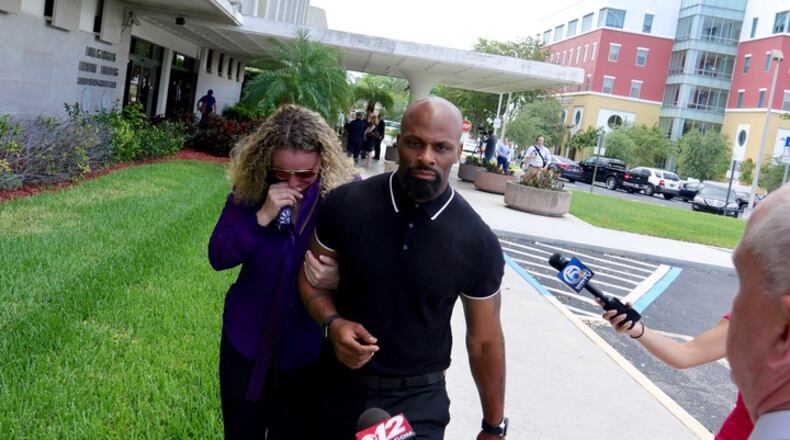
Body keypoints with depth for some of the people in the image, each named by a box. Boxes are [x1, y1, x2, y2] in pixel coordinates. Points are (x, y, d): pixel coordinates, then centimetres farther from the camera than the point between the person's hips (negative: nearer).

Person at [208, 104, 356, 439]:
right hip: (247, 340, 3)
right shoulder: (250, 189, -10)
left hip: (309, 351, -2)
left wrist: (338, 278, -35)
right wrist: (262, 218, -26)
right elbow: (218, 257, -11)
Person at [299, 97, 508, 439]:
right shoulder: (346, 205, -13)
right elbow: (313, 277, 3)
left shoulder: (478, 242, -13)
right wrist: (333, 324, -18)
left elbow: (484, 341, -3)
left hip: (419, 399, -2)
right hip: (341, 385, 2)